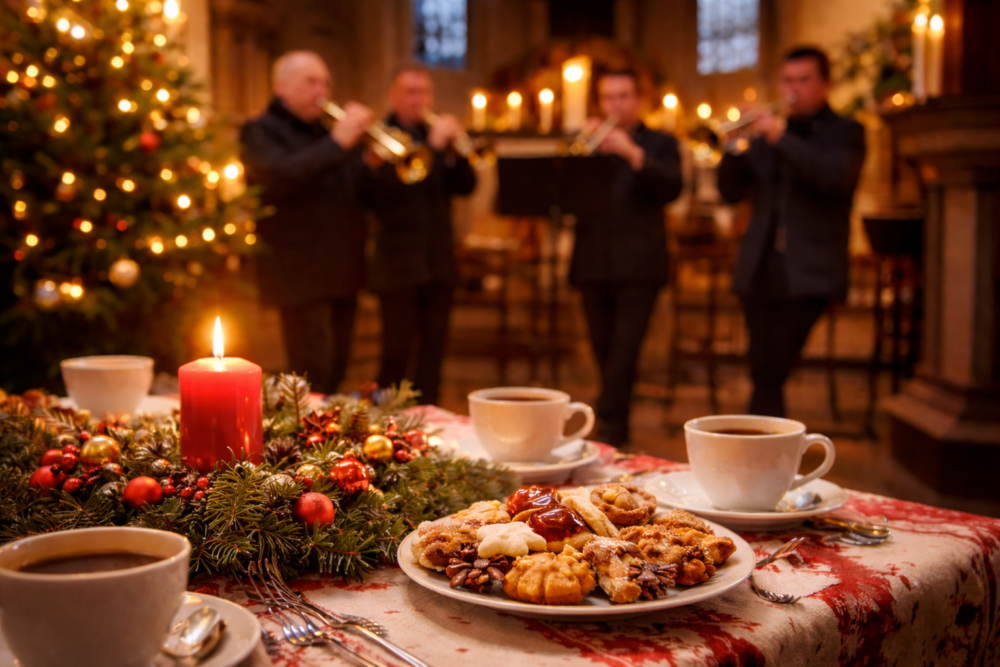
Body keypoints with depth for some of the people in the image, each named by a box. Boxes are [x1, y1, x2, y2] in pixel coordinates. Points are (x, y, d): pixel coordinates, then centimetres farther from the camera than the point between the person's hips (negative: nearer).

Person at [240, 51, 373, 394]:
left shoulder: (327, 131, 20)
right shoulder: (261, 132, -3)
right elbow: (281, 176, -24)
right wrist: (337, 143, -23)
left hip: (341, 272, 8)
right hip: (301, 274, -8)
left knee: (335, 372, 13)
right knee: (313, 376, -11)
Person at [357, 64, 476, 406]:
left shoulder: (436, 134, 14)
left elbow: (465, 186, 5)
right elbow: (377, 192, -18)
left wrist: (454, 150, -12)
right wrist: (431, 146, -24)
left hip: (439, 261, 5)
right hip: (398, 262, -5)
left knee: (433, 348, 9)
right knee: (396, 354, -1)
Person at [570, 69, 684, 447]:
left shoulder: (659, 144, 8)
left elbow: (672, 189, -9)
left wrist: (633, 153, -20)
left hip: (638, 265, -3)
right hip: (593, 265, 3)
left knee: (624, 351, -12)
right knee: (604, 352, 7)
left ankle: (608, 426, -12)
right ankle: (616, 429, 17)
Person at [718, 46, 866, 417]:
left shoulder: (844, 133, 5)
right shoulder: (766, 134, 16)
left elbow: (836, 178, -17)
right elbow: (731, 193, 10)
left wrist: (781, 138, -20)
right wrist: (733, 145, -8)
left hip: (807, 275, -4)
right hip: (759, 272, 4)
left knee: (772, 370, -11)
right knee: (764, 373, 4)